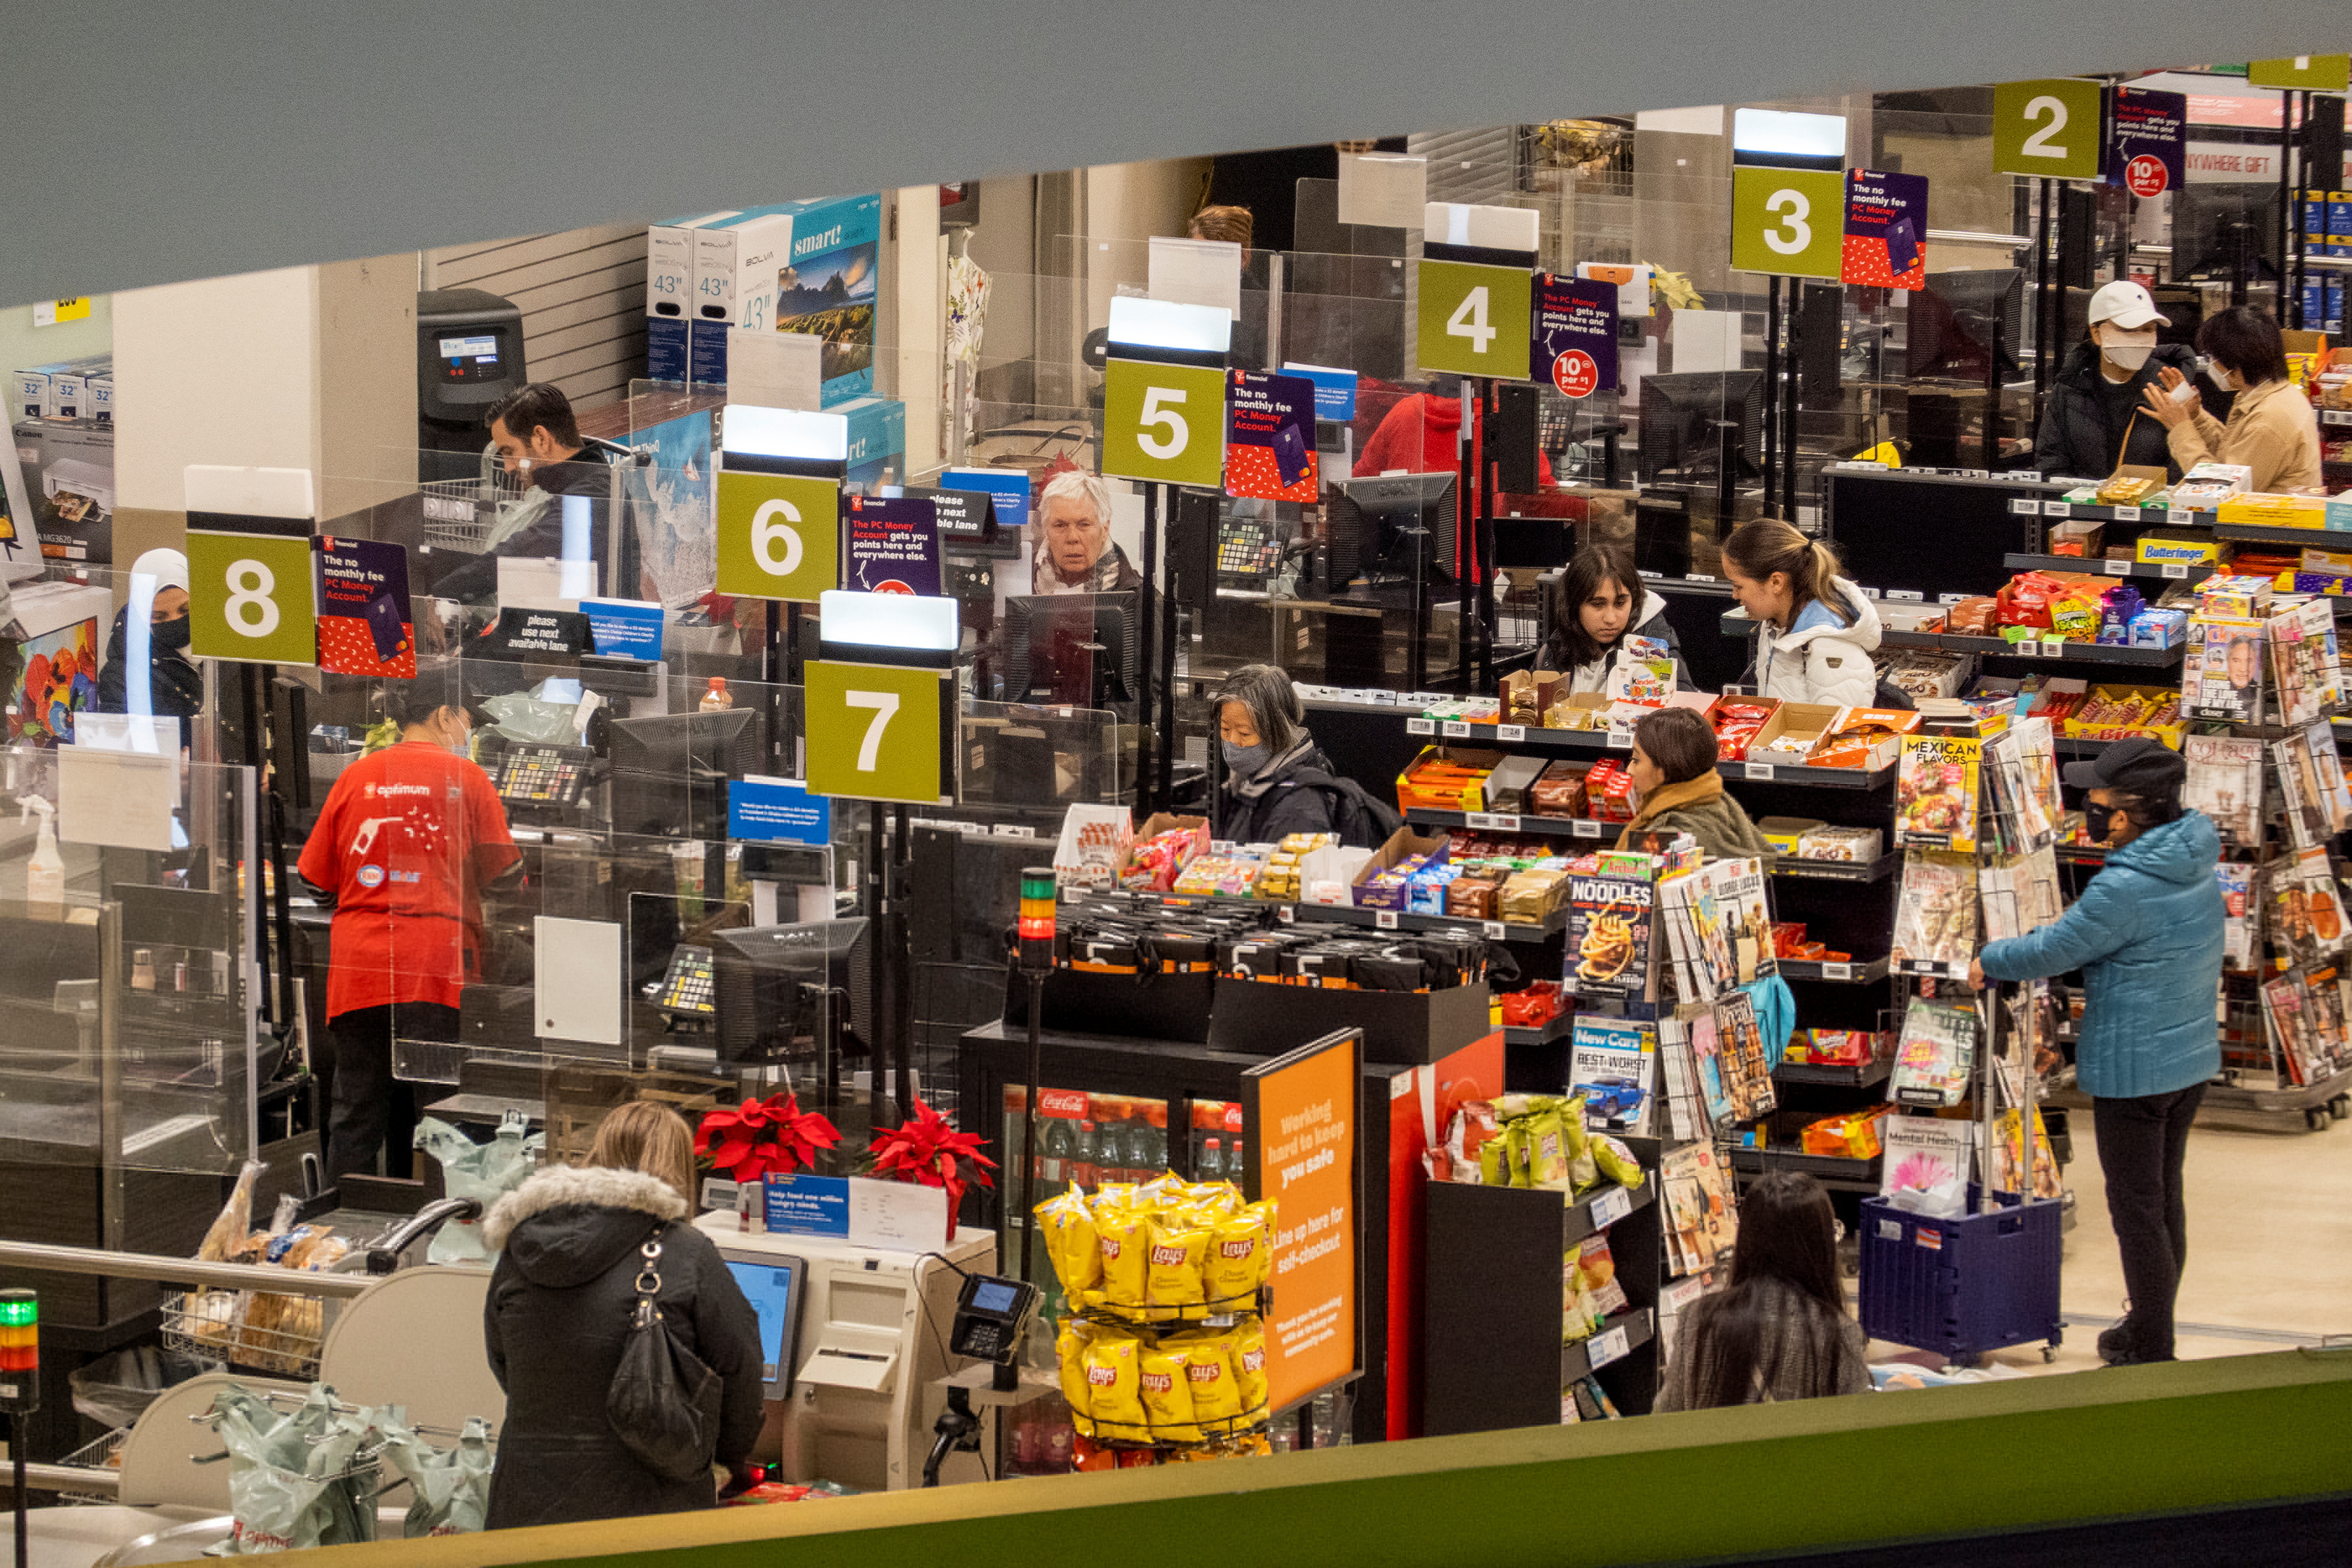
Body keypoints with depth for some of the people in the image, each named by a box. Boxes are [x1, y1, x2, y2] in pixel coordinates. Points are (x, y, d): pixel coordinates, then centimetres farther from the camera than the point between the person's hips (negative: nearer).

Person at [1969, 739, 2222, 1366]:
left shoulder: (2124, 889, -26)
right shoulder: (2195, 867, 1)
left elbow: (2051, 952, -17)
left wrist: (1989, 962, 1)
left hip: (2133, 1070, -9)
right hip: (2190, 1059, 9)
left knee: (2136, 1209, 3)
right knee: (2164, 1200, 20)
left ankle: (2151, 1350, 10)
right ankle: (2151, 1330, 32)